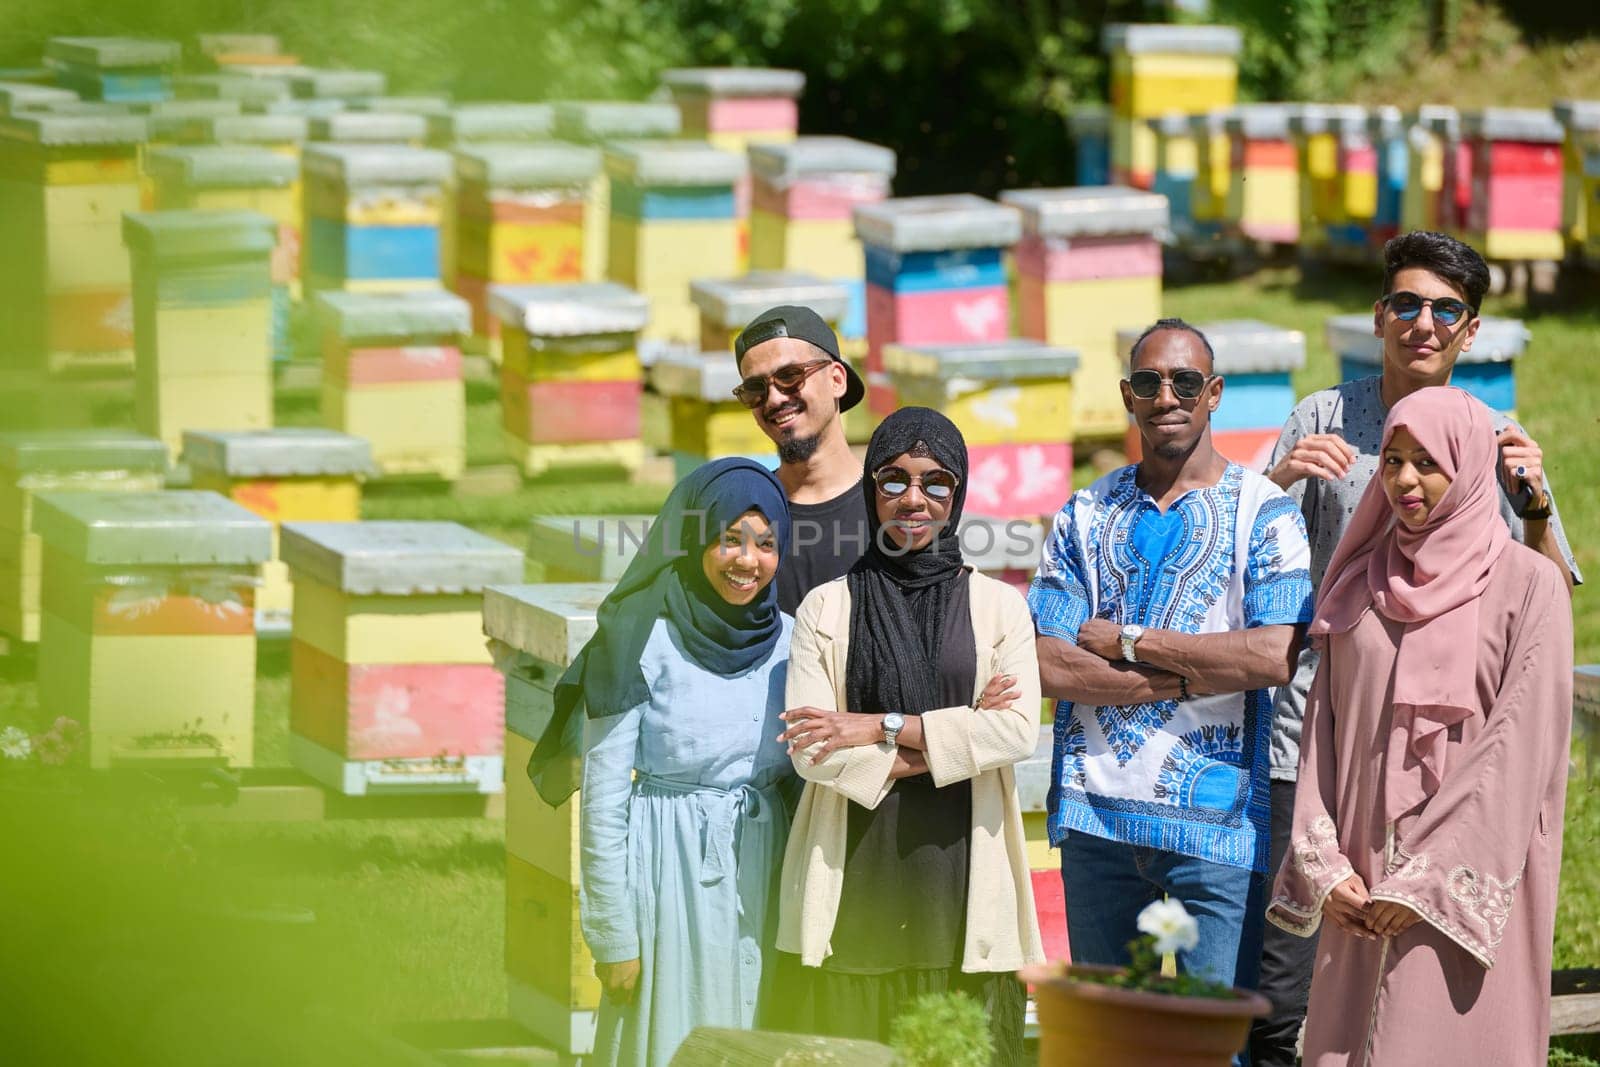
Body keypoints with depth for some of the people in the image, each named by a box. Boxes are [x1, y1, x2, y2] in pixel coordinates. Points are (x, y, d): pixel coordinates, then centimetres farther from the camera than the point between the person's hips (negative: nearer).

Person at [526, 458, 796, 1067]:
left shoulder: (790, 641, 4)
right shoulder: (641, 643, -10)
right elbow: (602, 799, -8)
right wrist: (613, 934, -10)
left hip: (763, 878, 4)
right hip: (671, 877, -4)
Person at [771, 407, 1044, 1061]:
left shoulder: (997, 606, 9)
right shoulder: (827, 608, 7)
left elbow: (1019, 731, -5)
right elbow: (812, 753, -3)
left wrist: (881, 728, -9)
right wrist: (945, 743, -6)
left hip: (960, 878, 0)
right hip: (855, 880, 0)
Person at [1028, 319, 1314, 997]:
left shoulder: (1262, 513, 1)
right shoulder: (1086, 515, 11)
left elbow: (1276, 656, -13)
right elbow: (1048, 666, 0)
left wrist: (1128, 642, -8)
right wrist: (1190, 676, -10)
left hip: (1214, 822, -3)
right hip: (1093, 814, 4)